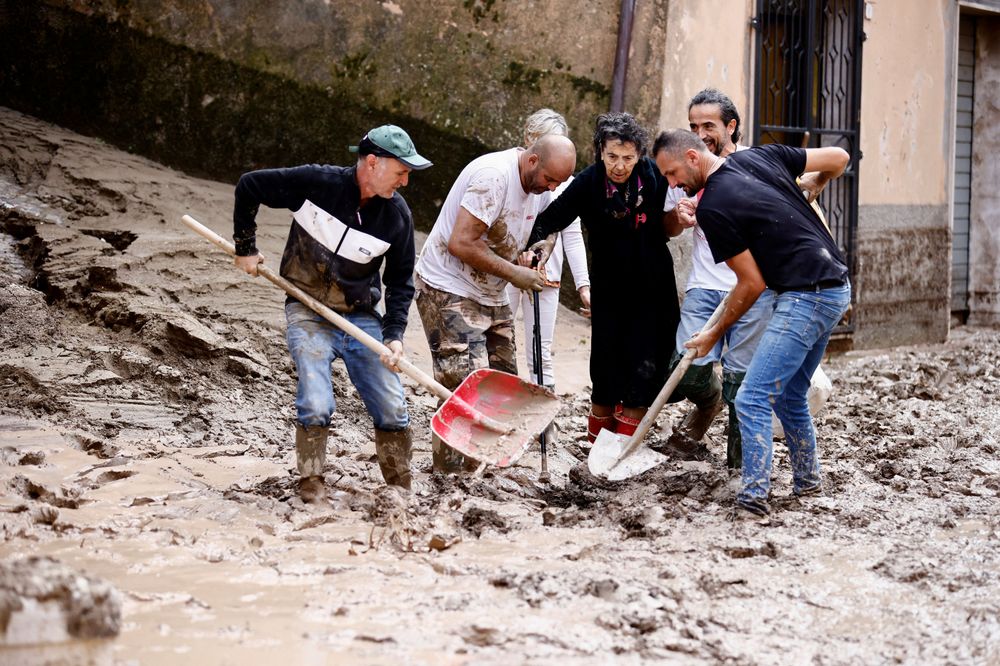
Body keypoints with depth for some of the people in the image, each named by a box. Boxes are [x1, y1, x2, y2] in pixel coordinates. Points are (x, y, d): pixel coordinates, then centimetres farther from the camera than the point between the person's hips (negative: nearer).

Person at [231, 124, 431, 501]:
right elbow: (249, 186, -6)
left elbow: (400, 282, 4)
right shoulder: (317, 183, -17)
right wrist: (245, 247, -2)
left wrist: (394, 335, -8)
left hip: (361, 318, 3)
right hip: (308, 315, -3)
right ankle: (311, 490, 0)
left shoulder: (397, 215, -6)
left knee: (393, 411, 1)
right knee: (316, 407, -17)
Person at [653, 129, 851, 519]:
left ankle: (754, 498, -15)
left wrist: (715, 334, 5)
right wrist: (809, 189, 32)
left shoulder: (712, 209, -13)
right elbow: (838, 158, 12)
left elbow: (753, 284, -9)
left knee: (753, 399, -11)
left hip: (804, 296, -9)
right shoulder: (763, 156, 7)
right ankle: (807, 481, 32)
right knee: (789, 395, 21)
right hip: (837, 286, 9)